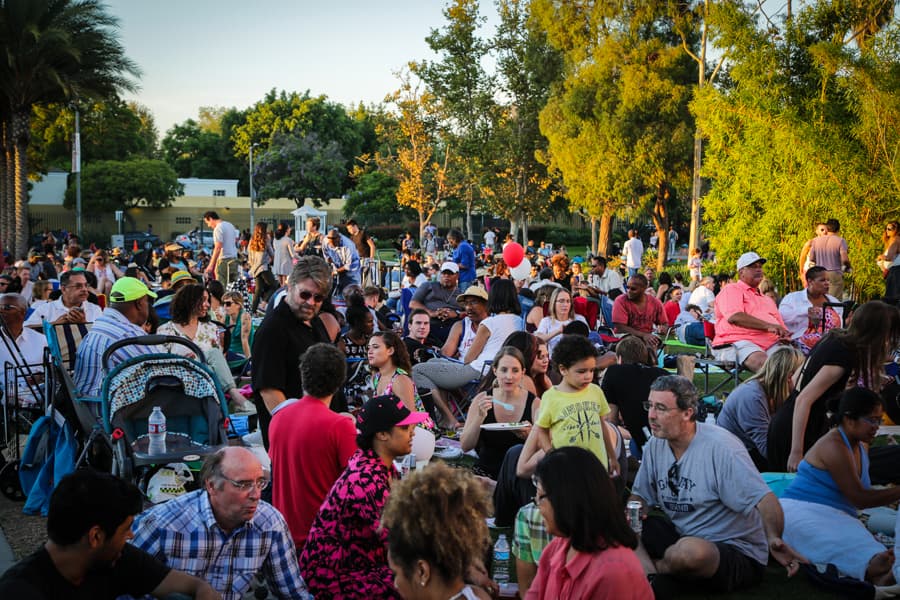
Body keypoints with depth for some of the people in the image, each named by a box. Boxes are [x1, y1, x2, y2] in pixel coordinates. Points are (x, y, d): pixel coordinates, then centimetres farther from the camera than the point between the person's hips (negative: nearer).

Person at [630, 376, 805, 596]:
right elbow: (641, 495, 12)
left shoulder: (720, 447, -19)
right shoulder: (655, 445, 2)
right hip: (680, 535, 6)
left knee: (691, 550, -39)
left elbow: (763, 498, -26)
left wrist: (773, 538, -45)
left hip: (738, 555, -6)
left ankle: (644, 566, -9)